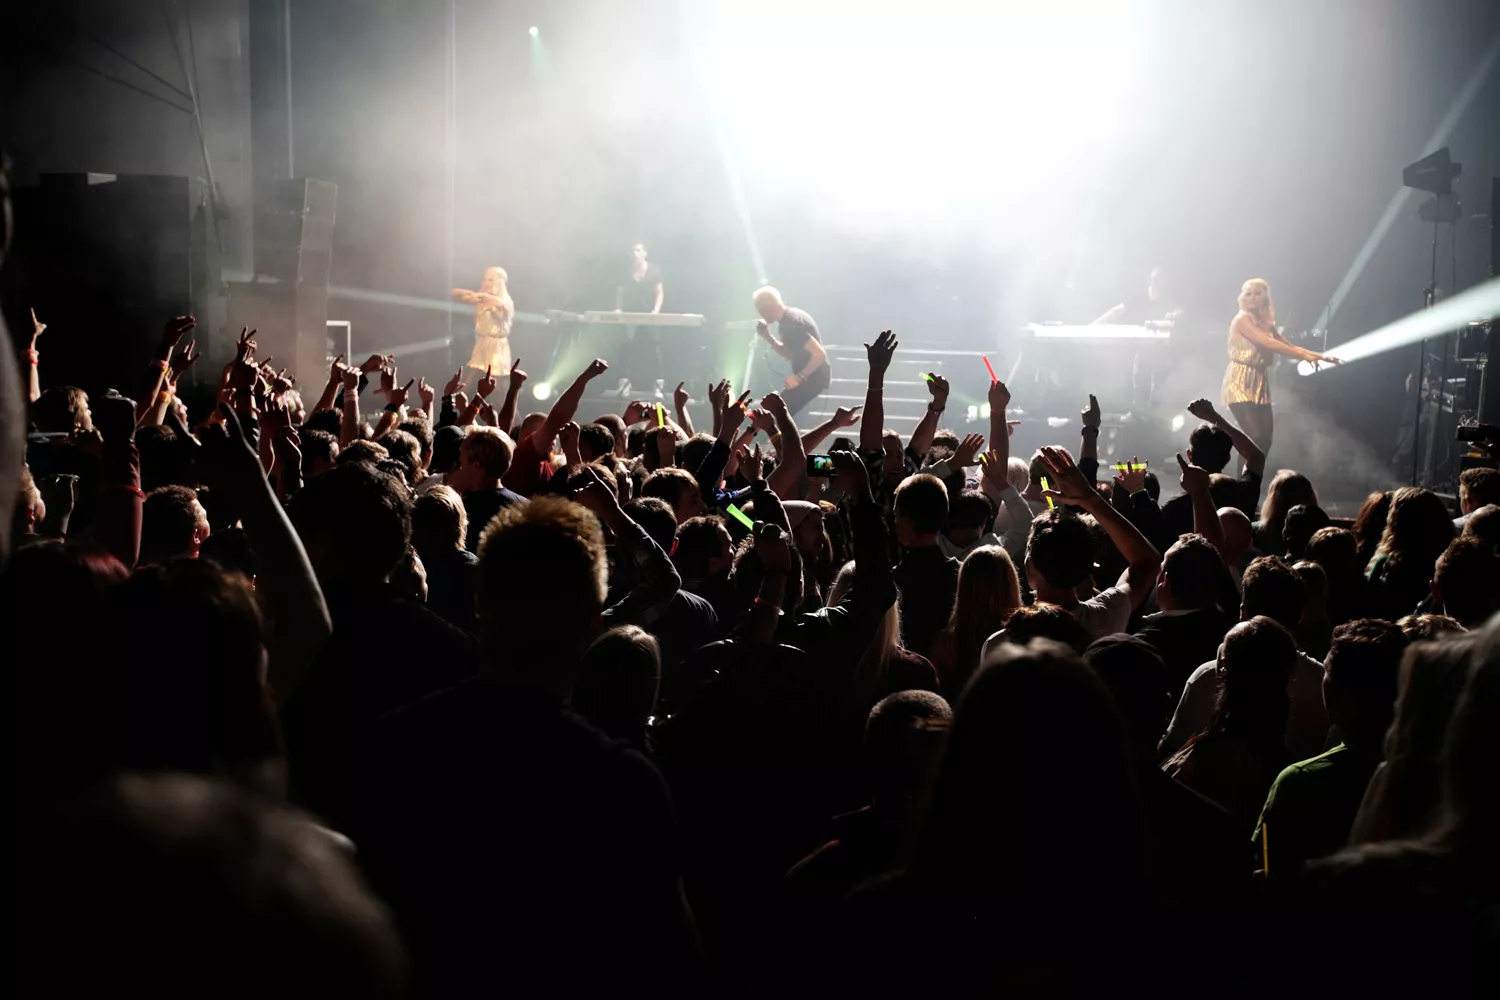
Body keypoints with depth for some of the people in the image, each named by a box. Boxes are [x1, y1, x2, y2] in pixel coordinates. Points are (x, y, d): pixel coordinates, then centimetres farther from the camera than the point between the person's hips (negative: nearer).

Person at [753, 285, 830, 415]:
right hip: (809, 377, 10)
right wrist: (767, 337, 4)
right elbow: (788, 354, 17)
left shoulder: (791, 324, -23)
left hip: (813, 378, -10)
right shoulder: (789, 319, 9)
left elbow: (819, 354, -28)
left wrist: (799, 377, -22)